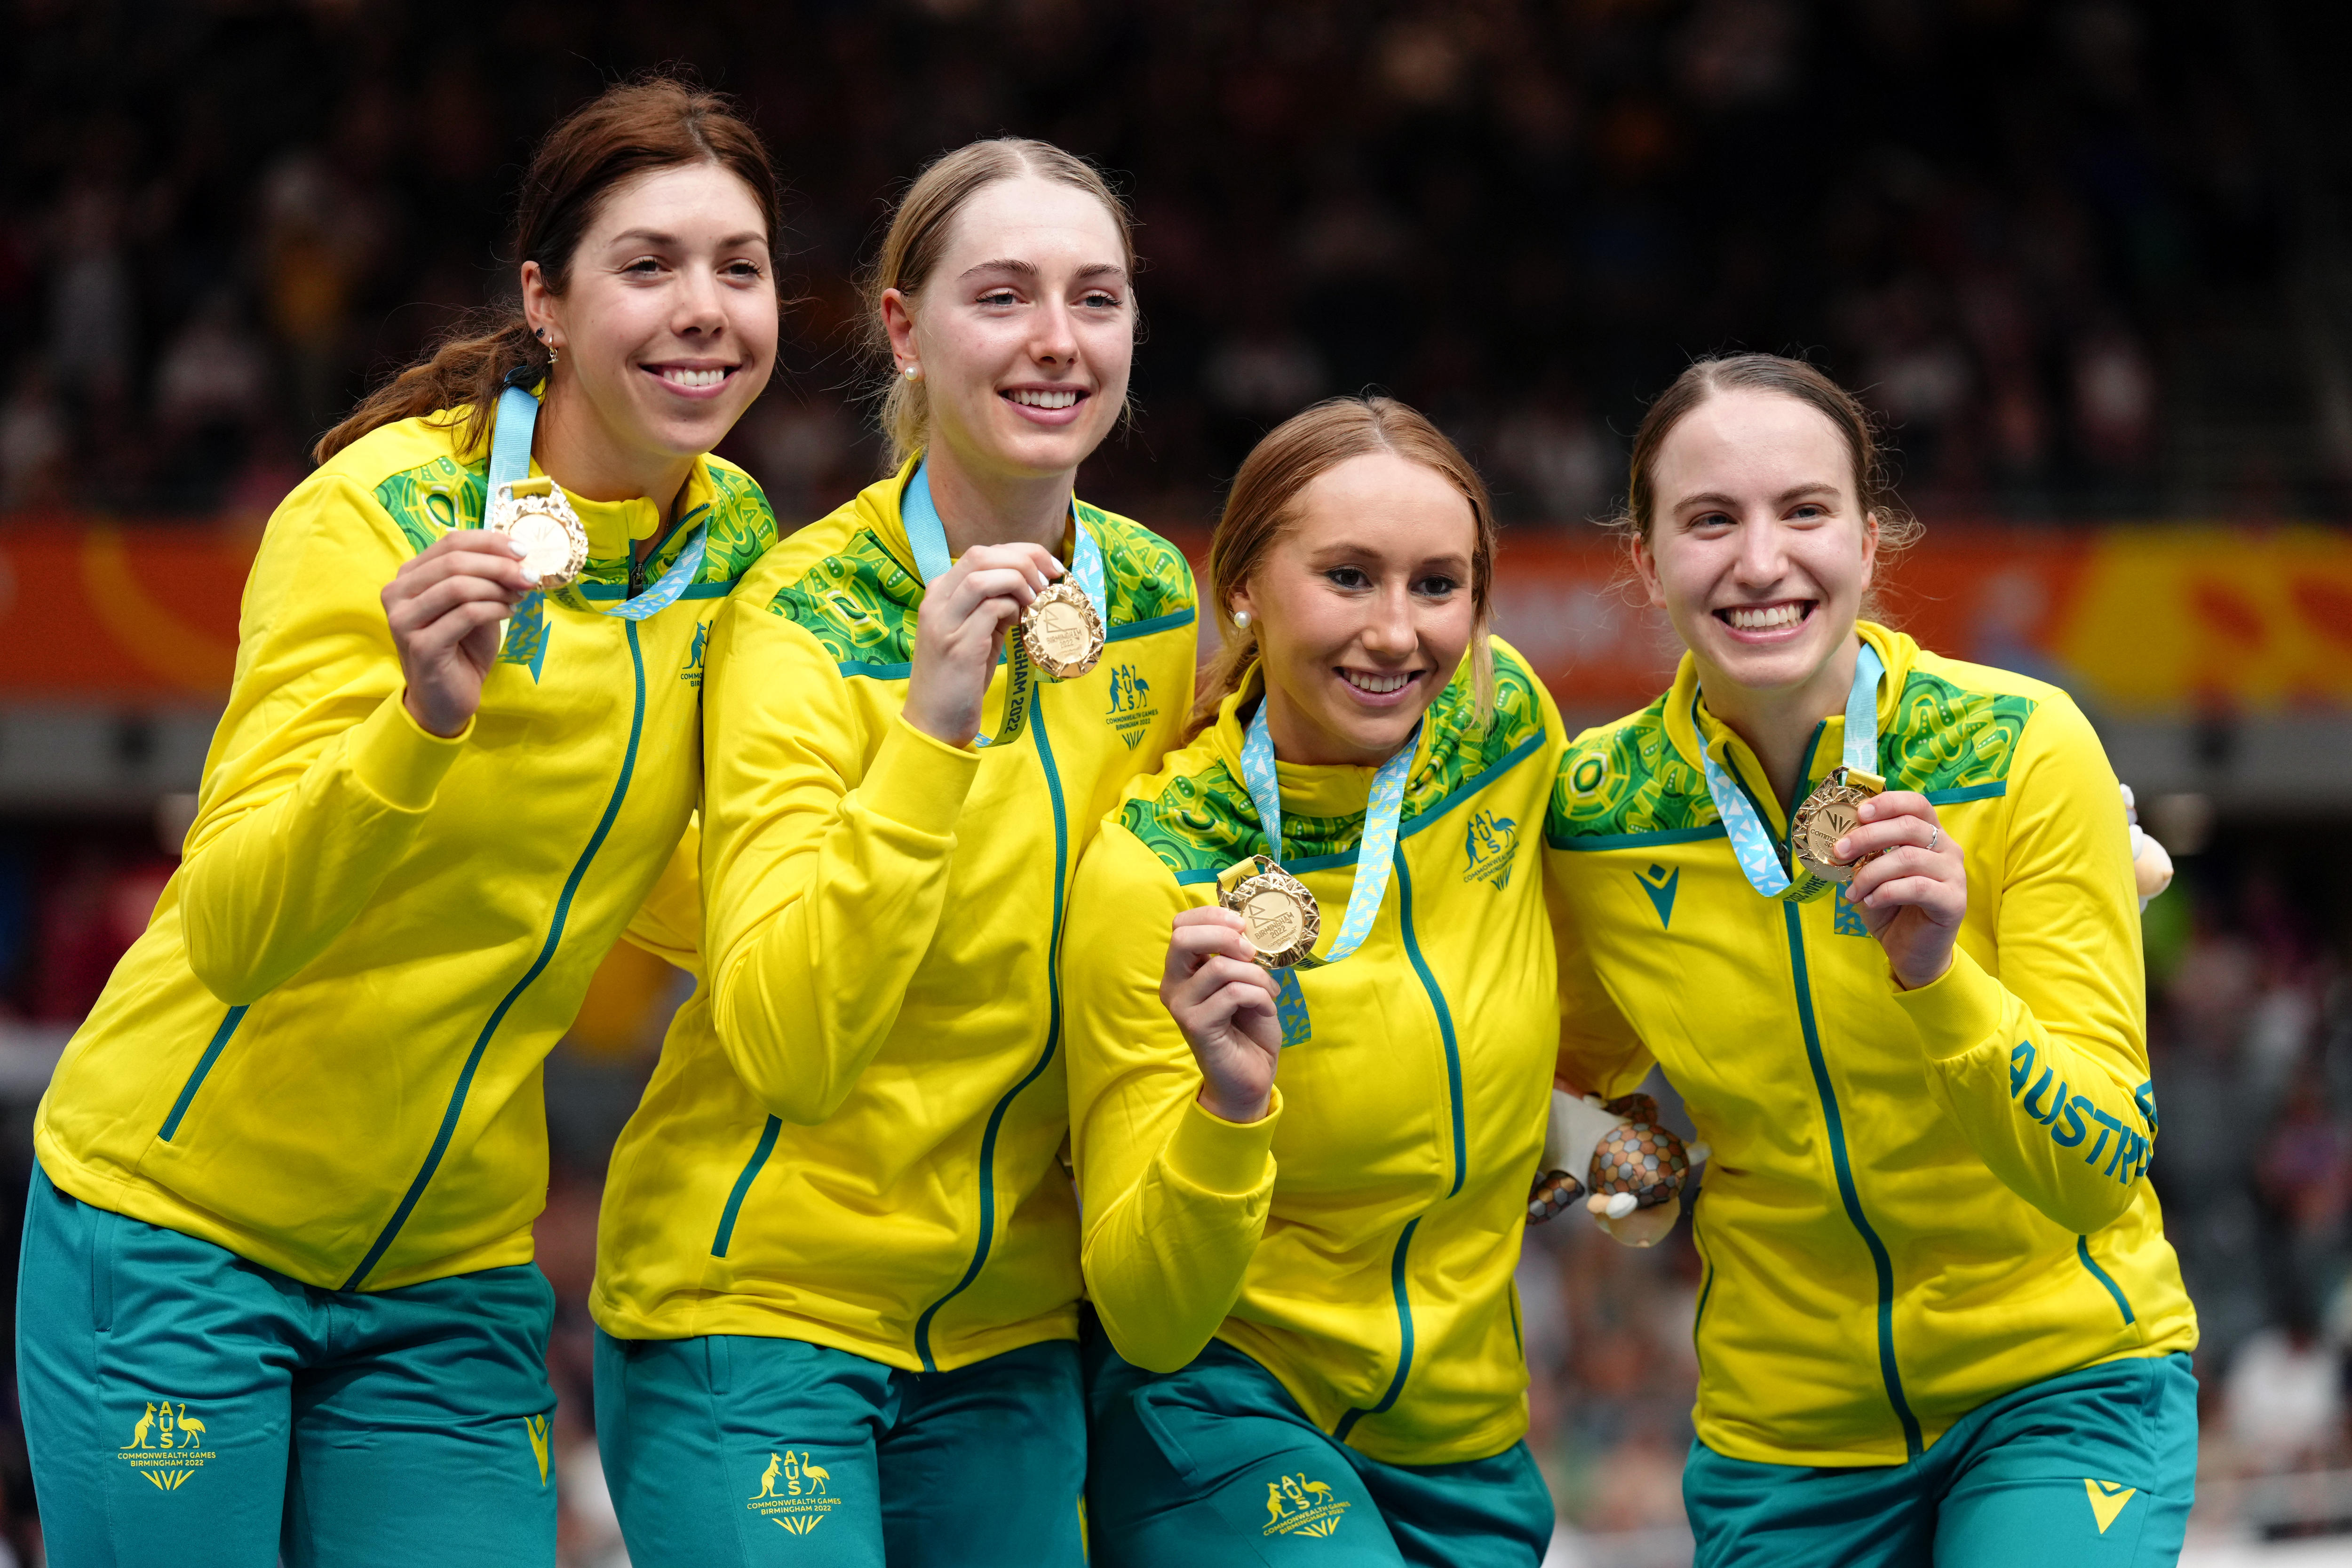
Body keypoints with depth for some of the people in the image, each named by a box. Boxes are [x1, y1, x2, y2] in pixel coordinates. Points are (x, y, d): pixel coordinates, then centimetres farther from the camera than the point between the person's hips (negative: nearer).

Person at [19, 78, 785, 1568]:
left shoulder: (733, 538, 2)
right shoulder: (380, 517, -15)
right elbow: (234, 928, -25)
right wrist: (423, 716, -41)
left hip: (450, 1270, 5)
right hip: (181, 1227, -5)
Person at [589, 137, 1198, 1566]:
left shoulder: (1153, 602, 1)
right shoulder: (804, 619, -16)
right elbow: (787, 1045, -28)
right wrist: (932, 723, -35)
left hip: (1010, 1333, 6)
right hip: (760, 1306, -5)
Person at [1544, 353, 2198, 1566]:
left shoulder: (2022, 751, -16)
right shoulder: (1599, 812, -7)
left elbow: (2103, 1172, -20)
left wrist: (1938, 980, -34)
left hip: (2058, 1385, -3)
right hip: (1784, 1436, 3)